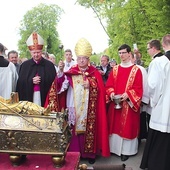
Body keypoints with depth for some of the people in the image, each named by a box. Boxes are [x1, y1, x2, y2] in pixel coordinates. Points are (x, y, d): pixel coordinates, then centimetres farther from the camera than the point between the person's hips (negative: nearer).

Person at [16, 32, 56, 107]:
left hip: (44, 96, -1)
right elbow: (20, 82, 5)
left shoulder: (49, 65, 3)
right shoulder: (24, 65, 8)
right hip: (28, 96, 1)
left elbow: (54, 81, -1)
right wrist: (31, 81, -11)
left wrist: (42, 81, -14)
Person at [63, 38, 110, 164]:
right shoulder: (71, 72, 6)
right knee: (75, 128, 0)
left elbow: (101, 89, -1)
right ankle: (74, 152, 13)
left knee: (89, 129, 2)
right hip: (75, 107, 1)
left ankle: (90, 152, 14)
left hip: (89, 109, 0)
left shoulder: (95, 73, 5)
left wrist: (91, 85, -17)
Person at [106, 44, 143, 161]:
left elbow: (138, 88, -8)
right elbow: (109, 85, 8)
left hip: (129, 104, -4)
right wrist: (111, 93, -12)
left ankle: (126, 150, 16)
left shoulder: (136, 70, -4)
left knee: (127, 126, 3)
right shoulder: (115, 69, 9)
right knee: (115, 125, 10)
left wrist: (127, 95, -22)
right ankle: (115, 147, 24)